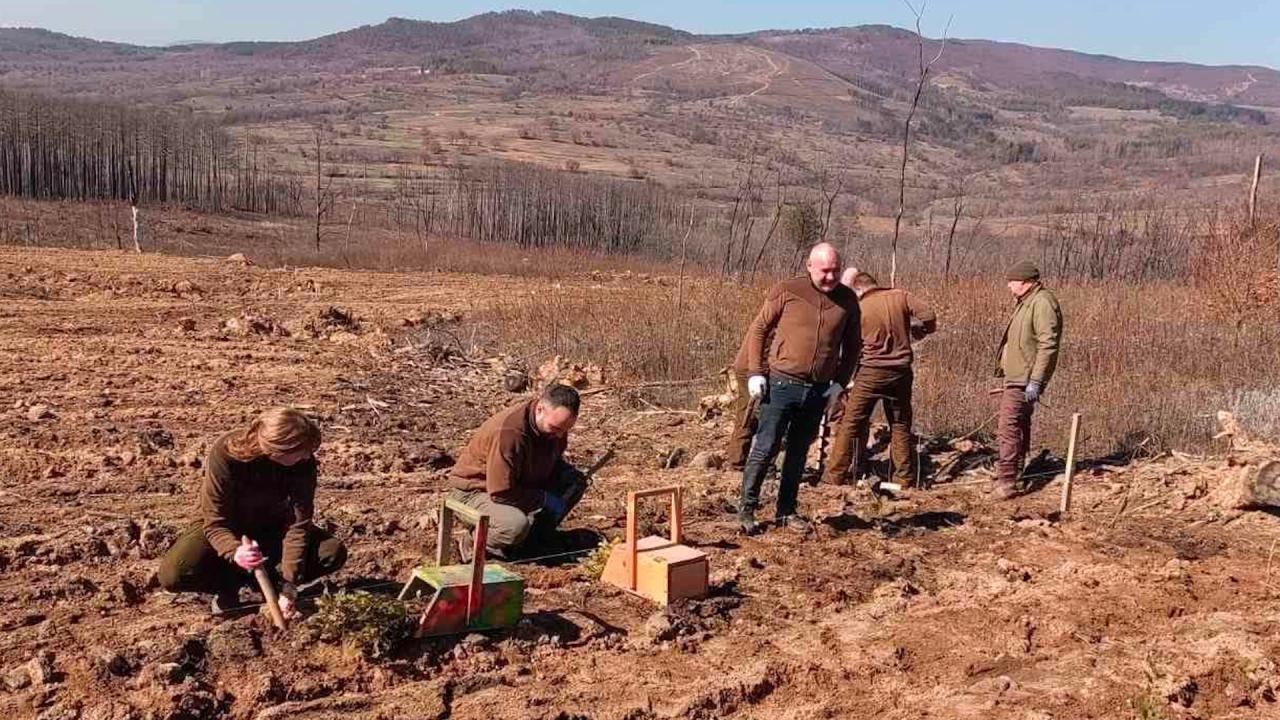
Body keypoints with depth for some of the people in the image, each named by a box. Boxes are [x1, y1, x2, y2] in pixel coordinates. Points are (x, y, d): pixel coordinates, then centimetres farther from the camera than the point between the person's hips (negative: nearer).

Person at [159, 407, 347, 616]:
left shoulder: (303, 462, -26)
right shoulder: (225, 453, -33)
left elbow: (298, 523, -25)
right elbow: (215, 523, -28)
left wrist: (288, 587, -31)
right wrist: (235, 552, -50)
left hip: (272, 527, 2)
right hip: (228, 528, -2)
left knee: (334, 552, -23)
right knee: (172, 575, -29)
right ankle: (230, 583, 1)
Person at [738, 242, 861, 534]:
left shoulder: (847, 300, 5)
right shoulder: (787, 292, -7)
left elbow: (852, 345, 15)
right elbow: (758, 330, -1)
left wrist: (840, 382, 7)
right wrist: (755, 373, -8)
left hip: (819, 390, 4)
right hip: (782, 385, -4)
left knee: (799, 453, 13)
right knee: (765, 449, -2)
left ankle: (787, 511, 24)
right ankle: (746, 509, 10)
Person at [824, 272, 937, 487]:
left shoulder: (858, 309, -5)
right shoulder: (900, 296, 0)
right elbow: (929, 316, -7)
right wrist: (915, 331, 13)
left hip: (871, 371, -3)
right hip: (901, 371, 3)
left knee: (850, 423, 3)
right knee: (900, 425, 14)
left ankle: (836, 474, 3)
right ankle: (904, 477, 17)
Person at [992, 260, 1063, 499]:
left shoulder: (1042, 303, -17)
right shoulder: (1026, 302, 17)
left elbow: (1048, 345, -23)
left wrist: (1035, 382, -25)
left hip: (1025, 381, -11)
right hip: (1015, 378, 11)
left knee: (1008, 428, -14)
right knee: (1018, 425, 19)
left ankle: (1007, 481, -13)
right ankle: (1013, 472, 31)